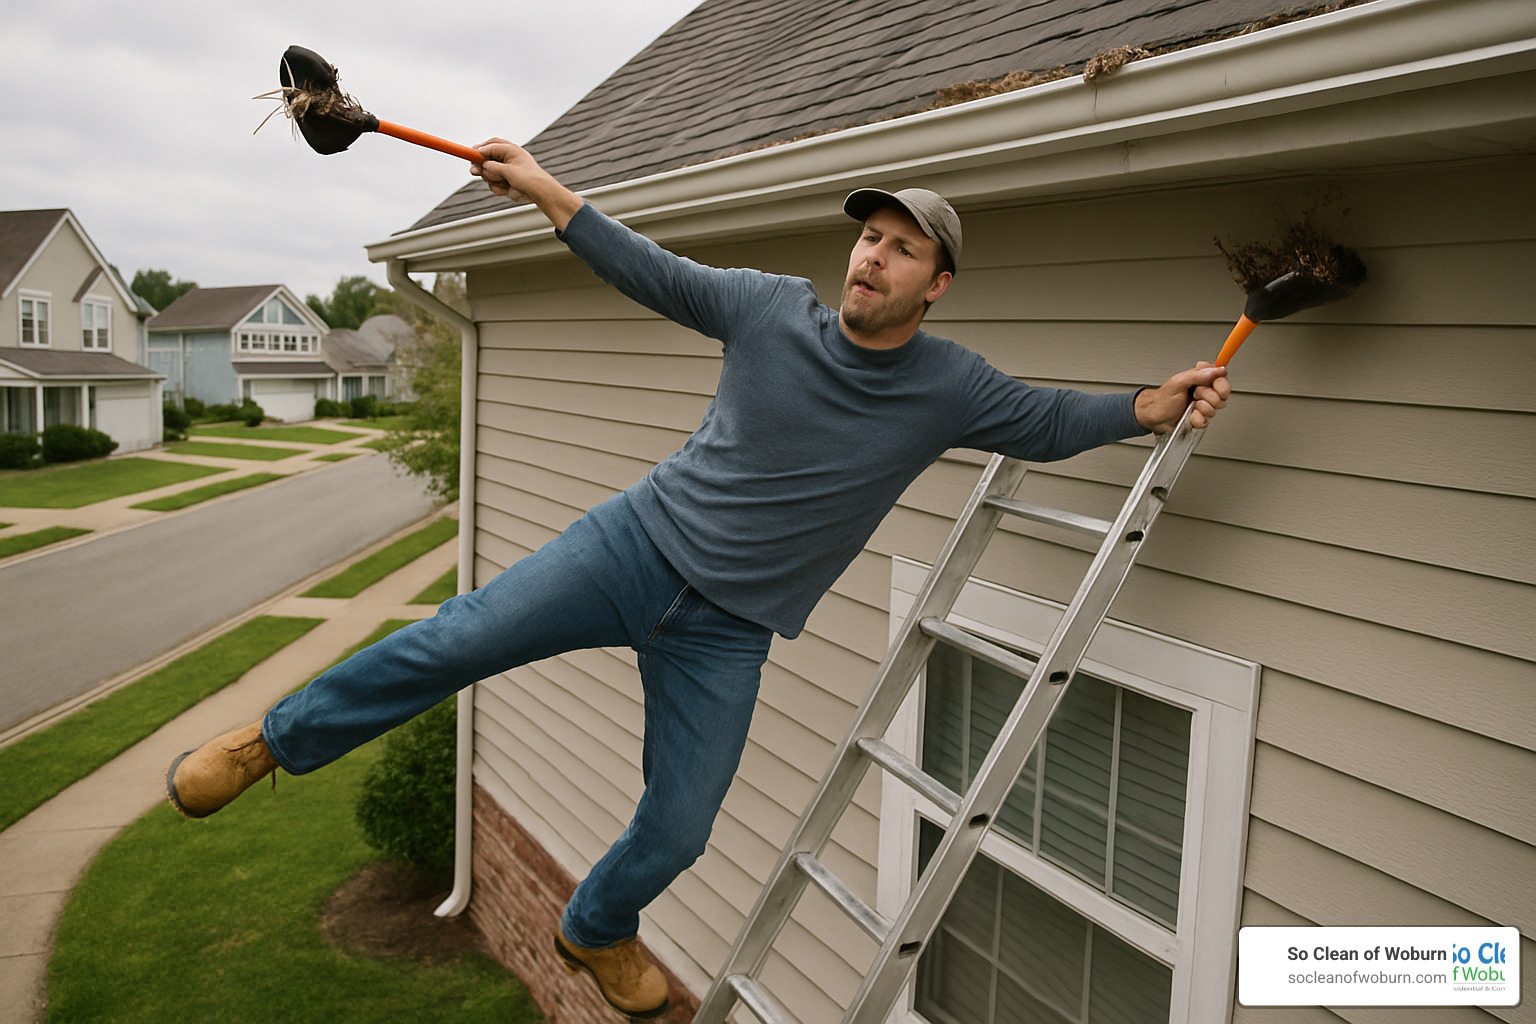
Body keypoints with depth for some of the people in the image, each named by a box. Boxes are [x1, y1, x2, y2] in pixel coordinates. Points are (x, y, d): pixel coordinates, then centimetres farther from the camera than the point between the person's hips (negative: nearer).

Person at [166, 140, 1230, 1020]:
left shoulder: (950, 387, -4)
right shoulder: (770, 307, -5)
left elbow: (1048, 421, 8)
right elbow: (652, 270, 5)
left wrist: (1154, 404, -6)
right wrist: (545, 189, 3)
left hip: (728, 633, 1)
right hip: (639, 543, 0)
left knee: (678, 834, 7)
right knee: (457, 640, -16)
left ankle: (598, 931, 42)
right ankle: (276, 738, 11)